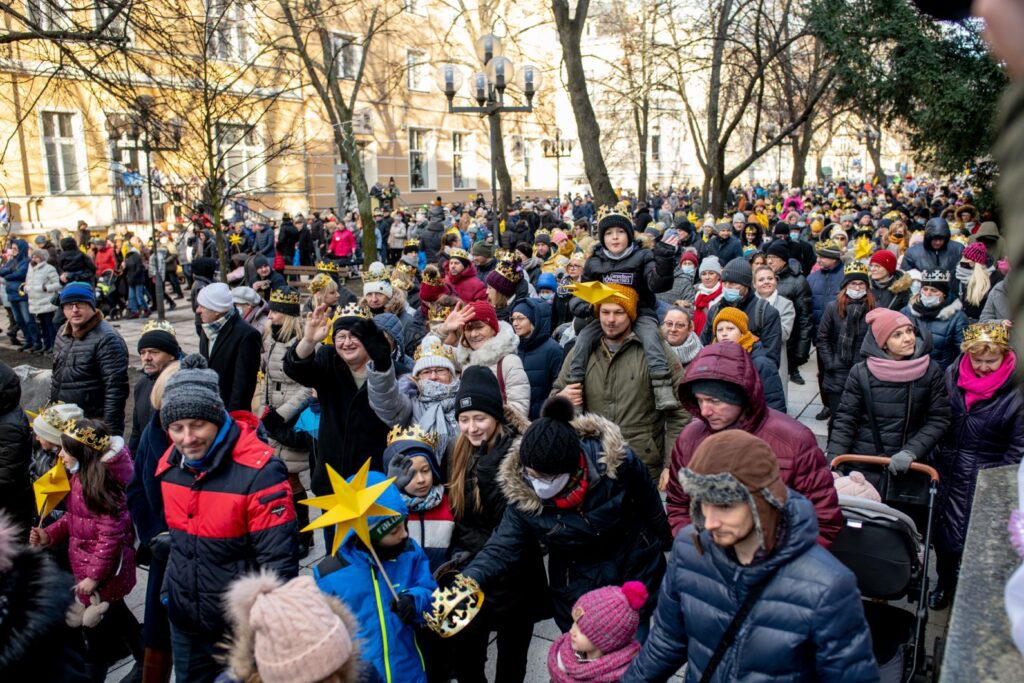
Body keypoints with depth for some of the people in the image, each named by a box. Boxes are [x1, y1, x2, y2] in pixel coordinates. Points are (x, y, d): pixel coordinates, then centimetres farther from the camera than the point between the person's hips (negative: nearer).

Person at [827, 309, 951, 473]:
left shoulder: (930, 370, -6)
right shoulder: (861, 373, -9)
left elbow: (939, 420, -4)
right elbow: (845, 421, -6)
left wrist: (910, 452, -17)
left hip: (909, 465, 1)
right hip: (863, 462, -1)